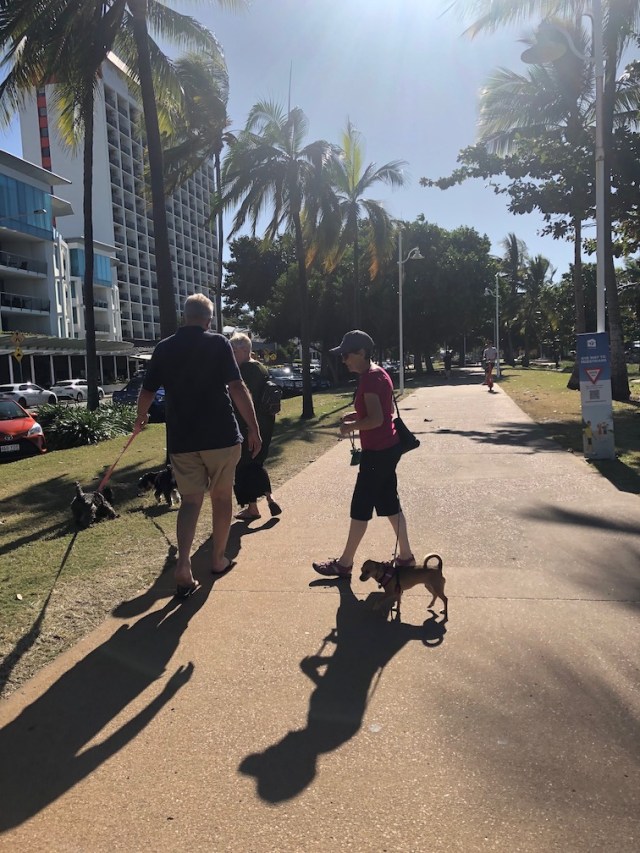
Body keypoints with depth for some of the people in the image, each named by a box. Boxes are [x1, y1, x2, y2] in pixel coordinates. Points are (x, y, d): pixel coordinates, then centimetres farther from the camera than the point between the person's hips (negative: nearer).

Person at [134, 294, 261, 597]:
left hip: (181, 439, 3)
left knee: (190, 500, 8)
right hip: (221, 435, -2)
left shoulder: (164, 348, 5)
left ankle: (183, 566, -9)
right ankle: (218, 559, 25)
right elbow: (237, 388, -14)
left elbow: (147, 391, 12)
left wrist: (141, 418, 32)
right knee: (221, 496, 14)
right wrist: (254, 428, -9)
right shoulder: (218, 343, -5)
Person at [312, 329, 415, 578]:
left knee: (360, 508, 0)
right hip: (388, 448, 10)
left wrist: (351, 426, -12)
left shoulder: (369, 379, -19)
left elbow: (376, 419, -27)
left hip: (377, 453, -10)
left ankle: (344, 564, 11)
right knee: (389, 503, 16)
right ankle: (405, 556, 24)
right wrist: (354, 416, 12)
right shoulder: (379, 373, 11)